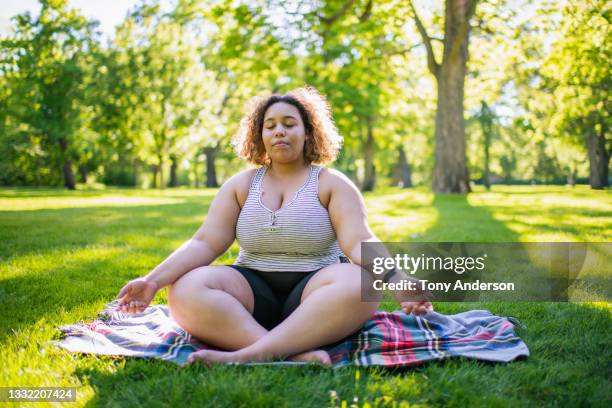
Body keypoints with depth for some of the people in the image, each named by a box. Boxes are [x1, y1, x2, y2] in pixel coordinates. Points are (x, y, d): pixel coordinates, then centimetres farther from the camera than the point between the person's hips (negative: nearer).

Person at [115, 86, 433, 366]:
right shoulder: (241, 185, 10)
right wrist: (154, 280, -13)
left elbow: (360, 243, -11)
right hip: (253, 293, 3)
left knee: (359, 286, -35)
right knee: (185, 291, -27)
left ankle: (246, 354, -42)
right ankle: (298, 354, -40)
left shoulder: (332, 183, 3)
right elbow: (204, 243, 2)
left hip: (312, 292, -2)